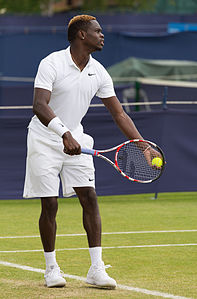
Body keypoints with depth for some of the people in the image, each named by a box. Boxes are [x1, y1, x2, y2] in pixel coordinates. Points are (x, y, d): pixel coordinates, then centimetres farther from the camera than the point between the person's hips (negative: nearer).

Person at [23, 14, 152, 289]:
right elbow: (40, 106, -28)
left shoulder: (99, 73, 0)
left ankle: (96, 269, -6)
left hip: (75, 141, 5)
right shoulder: (52, 64, -16)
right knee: (49, 205, -4)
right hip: (45, 141, -5)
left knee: (90, 198, -6)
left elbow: (119, 114, 3)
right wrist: (65, 134, -41)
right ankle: (51, 268, 12)